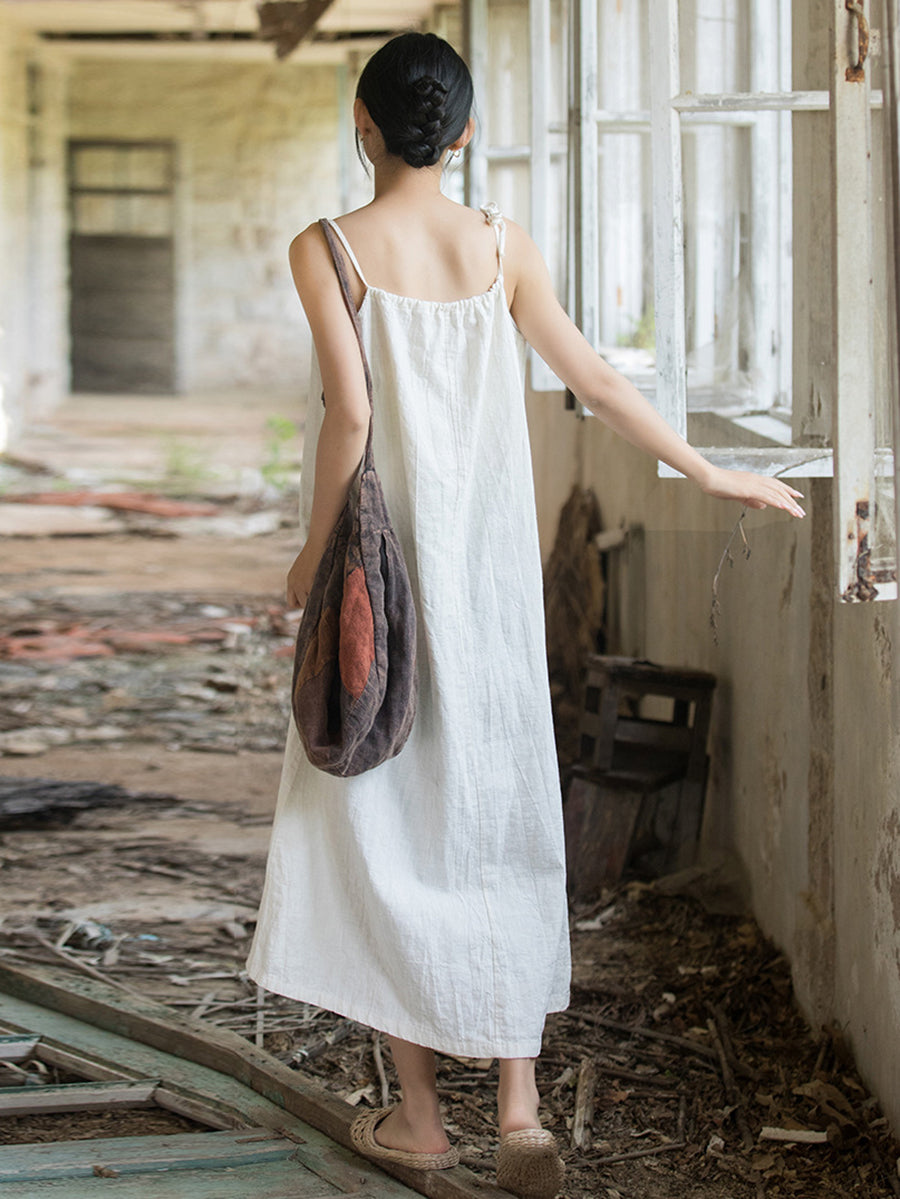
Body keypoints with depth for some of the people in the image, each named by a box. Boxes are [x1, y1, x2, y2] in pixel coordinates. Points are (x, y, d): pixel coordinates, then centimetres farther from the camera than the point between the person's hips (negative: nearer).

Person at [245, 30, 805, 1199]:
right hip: (493, 574, 3)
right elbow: (594, 377, 5)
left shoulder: (328, 248, -8)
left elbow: (350, 410, -17)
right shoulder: (502, 245, 2)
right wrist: (709, 470, 16)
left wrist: (314, 554, -7)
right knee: (500, 817, 10)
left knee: (379, 818, 9)